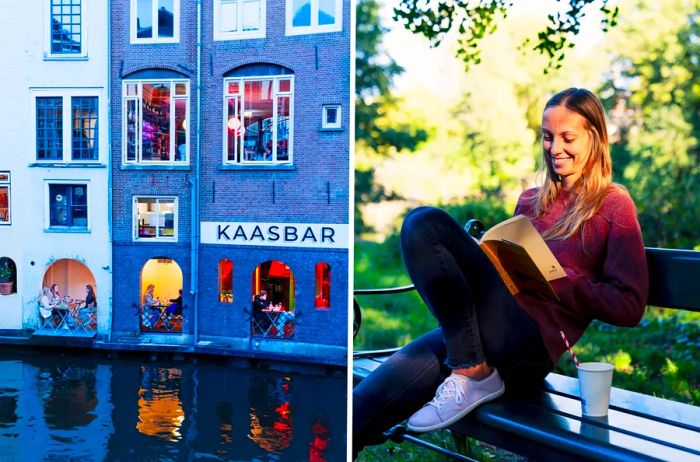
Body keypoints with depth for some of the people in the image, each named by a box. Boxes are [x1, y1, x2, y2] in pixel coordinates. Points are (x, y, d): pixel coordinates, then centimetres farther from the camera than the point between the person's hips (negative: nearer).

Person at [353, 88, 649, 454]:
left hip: (531, 345, -5)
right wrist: (475, 257, 6)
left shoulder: (613, 205, 10)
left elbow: (629, 307, 1)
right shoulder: (531, 201, 27)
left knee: (426, 224, -22)